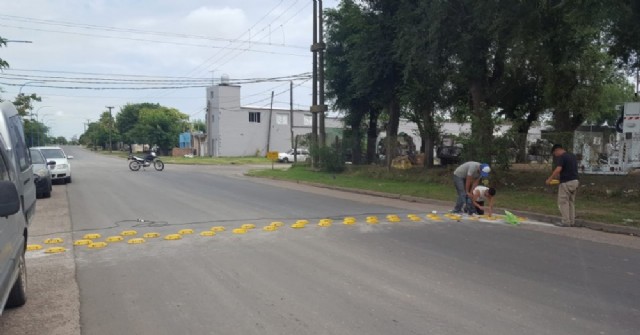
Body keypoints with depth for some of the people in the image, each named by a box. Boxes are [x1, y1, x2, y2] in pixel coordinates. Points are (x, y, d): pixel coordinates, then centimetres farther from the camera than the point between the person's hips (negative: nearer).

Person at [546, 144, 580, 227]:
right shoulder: (572, 156, 16)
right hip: (575, 181, 9)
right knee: (571, 202, 15)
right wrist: (558, 176, 23)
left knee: (563, 202, -2)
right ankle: (572, 222, 17)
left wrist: (549, 179, -20)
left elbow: (558, 170, -26)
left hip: (566, 183, -9)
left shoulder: (561, 157, -13)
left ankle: (566, 222, -2)